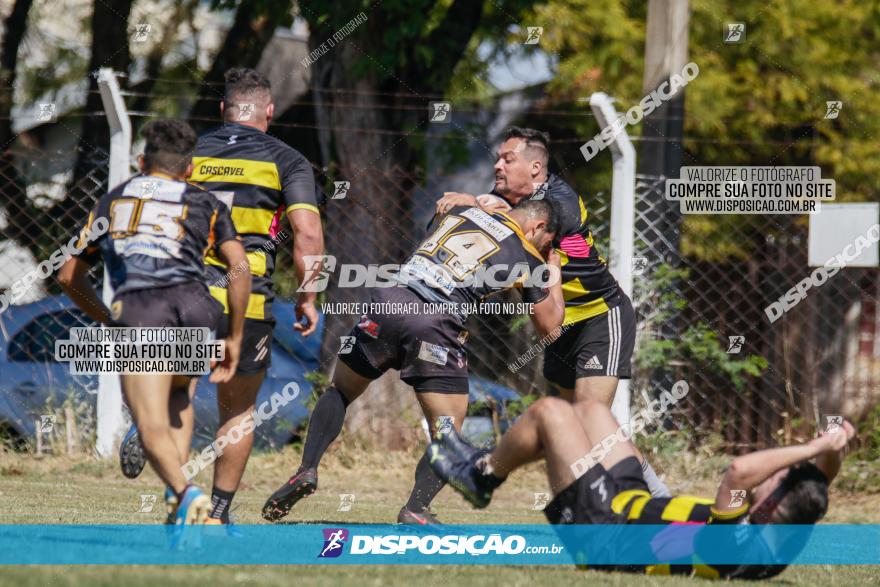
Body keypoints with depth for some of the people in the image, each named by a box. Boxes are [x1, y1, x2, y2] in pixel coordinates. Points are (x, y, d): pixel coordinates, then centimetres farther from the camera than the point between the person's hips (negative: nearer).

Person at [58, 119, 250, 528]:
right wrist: (235, 338, 10)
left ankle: (183, 493, -34)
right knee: (177, 395, 30)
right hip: (192, 308, 1)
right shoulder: (205, 204, 22)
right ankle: (179, 491, 13)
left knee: (153, 430, -5)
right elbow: (239, 265, 5)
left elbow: (69, 276, 31)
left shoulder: (111, 202, 27)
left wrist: (107, 321, 43)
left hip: (136, 313, -1)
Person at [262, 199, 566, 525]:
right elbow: (549, 324, 21)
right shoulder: (528, 259, 12)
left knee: (340, 392, 25)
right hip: (436, 325, -4)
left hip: (386, 302, 4)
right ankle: (416, 509, -14)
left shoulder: (460, 211, 23)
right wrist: (555, 272, 37)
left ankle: (307, 470, 10)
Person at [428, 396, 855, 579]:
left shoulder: (737, 547, -41)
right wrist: (834, 449, -24)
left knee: (549, 410, 0)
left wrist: (812, 449, -48)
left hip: (605, 526, -9)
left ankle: (479, 475, 27)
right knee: (591, 409, 22)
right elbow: (820, 481, -3)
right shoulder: (782, 544, -18)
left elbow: (739, 471, -55)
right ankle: (486, 464, 39)